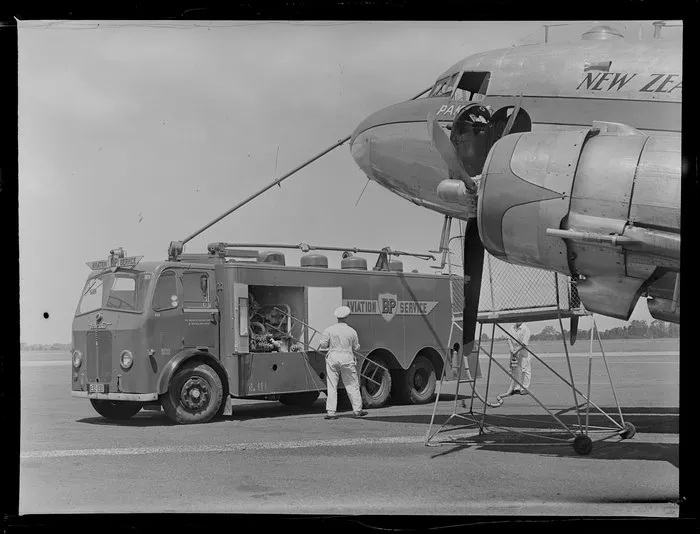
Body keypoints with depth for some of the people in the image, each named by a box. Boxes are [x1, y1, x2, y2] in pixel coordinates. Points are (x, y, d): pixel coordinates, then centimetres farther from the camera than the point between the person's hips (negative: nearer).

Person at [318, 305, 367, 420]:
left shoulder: (329, 330, -4)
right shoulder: (352, 331, -1)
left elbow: (323, 345, -4)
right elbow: (356, 347, 7)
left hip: (333, 358, 0)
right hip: (347, 359, 0)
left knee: (332, 386, 3)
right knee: (352, 385, 11)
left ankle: (330, 411, -2)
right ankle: (357, 410, 16)